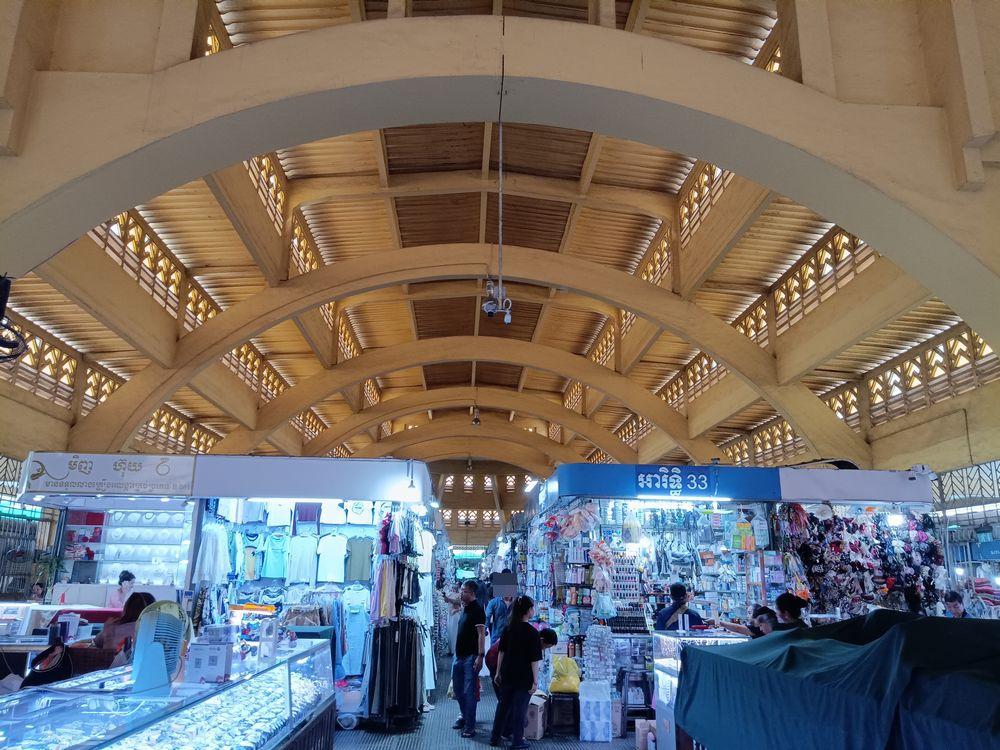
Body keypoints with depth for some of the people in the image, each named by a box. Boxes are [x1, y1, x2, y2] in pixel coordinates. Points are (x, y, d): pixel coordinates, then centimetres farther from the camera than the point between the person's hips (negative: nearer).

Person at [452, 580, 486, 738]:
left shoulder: (477, 610, -15)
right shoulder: (465, 608, 12)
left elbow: (481, 634, -20)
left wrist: (480, 655, -25)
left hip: (470, 657, -9)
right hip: (459, 655, 9)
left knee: (469, 691, -5)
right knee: (458, 688, 19)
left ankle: (470, 726, 3)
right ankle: (465, 716, 37)